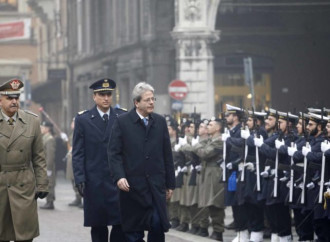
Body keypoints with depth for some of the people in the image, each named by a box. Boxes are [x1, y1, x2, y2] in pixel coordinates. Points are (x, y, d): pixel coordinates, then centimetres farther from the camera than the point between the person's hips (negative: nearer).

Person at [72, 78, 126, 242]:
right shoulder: (83, 119, 5)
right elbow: (77, 153, 3)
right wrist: (80, 179, -6)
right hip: (94, 183, 0)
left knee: (121, 224, -5)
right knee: (98, 228, 5)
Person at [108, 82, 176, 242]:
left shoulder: (160, 122, 10)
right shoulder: (122, 122, 0)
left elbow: (167, 155, 12)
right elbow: (114, 153, -3)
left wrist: (170, 184, 10)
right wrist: (119, 177, -17)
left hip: (156, 185, 2)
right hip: (132, 185, -2)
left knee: (158, 225, -10)